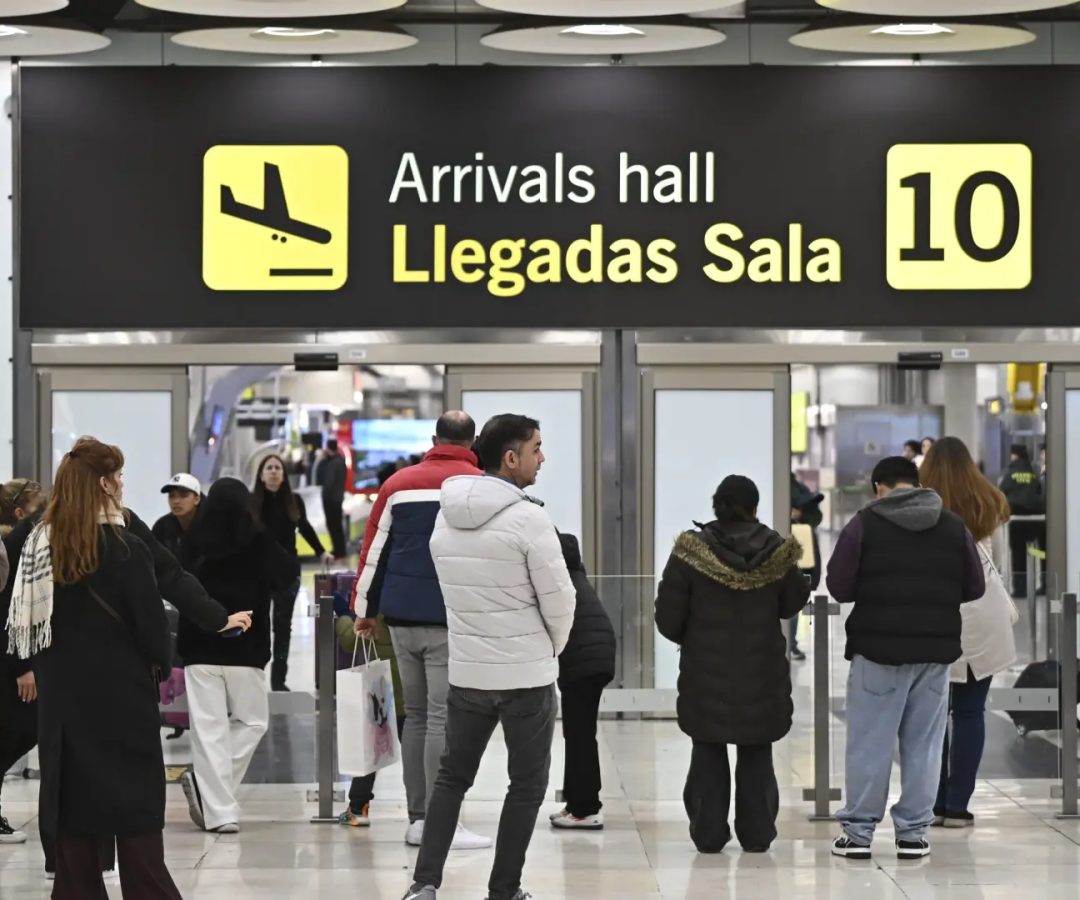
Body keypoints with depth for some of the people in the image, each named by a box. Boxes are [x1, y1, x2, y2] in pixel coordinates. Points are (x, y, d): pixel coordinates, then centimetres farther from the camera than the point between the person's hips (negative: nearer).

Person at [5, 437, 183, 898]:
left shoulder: (39, 545, 2)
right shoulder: (125, 550, -14)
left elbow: (24, 626, 7)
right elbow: (154, 632, -12)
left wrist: (48, 670, 15)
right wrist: (163, 657, 8)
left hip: (62, 701, 5)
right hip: (121, 701, -5)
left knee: (74, 829, 10)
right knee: (137, 826, 0)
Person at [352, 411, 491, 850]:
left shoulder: (399, 483, 10)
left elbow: (374, 550, 12)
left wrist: (365, 610, 20)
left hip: (402, 617, 5)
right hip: (450, 620, -5)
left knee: (416, 716, 14)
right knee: (443, 720, -5)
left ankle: (418, 818, 15)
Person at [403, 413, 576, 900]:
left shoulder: (446, 517, 3)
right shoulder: (529, 518, -17)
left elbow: (457, 593, 10)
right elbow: (559, 600, -12)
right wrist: (551, 648, 8)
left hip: (466, 672, 5)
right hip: (527, 676, -5)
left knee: (452, 777, 15)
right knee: (527, 785, 9)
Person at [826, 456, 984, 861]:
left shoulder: (865, 524, -4)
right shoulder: (954, 526, 5)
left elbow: (839, 587, -5)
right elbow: (974, 587, 7)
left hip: (878, 648, -2)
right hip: (935, 649, 2)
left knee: (869, 743, 4)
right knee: (922, 744, 8)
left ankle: (858, 831, 7)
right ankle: (913, 833, 9)